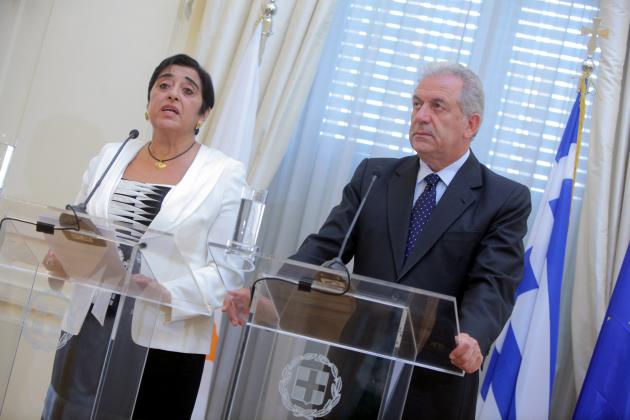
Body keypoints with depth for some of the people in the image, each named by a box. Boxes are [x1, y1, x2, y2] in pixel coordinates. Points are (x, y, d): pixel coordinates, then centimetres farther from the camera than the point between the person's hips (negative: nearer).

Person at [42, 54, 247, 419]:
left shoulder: (225, 174, -3)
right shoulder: (109, 157, 10)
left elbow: (225, 269, -9)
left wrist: (169, 295, -23)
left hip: (165, 344, -3)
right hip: (89, 332, 4)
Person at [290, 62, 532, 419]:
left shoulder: (506, 200, -3)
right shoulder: (372, 176, 7)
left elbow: (493, 284, -15)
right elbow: (326, 246, -2)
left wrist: (472, 339, -35)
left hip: (434, 389, -2)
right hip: (354, 372, 3)